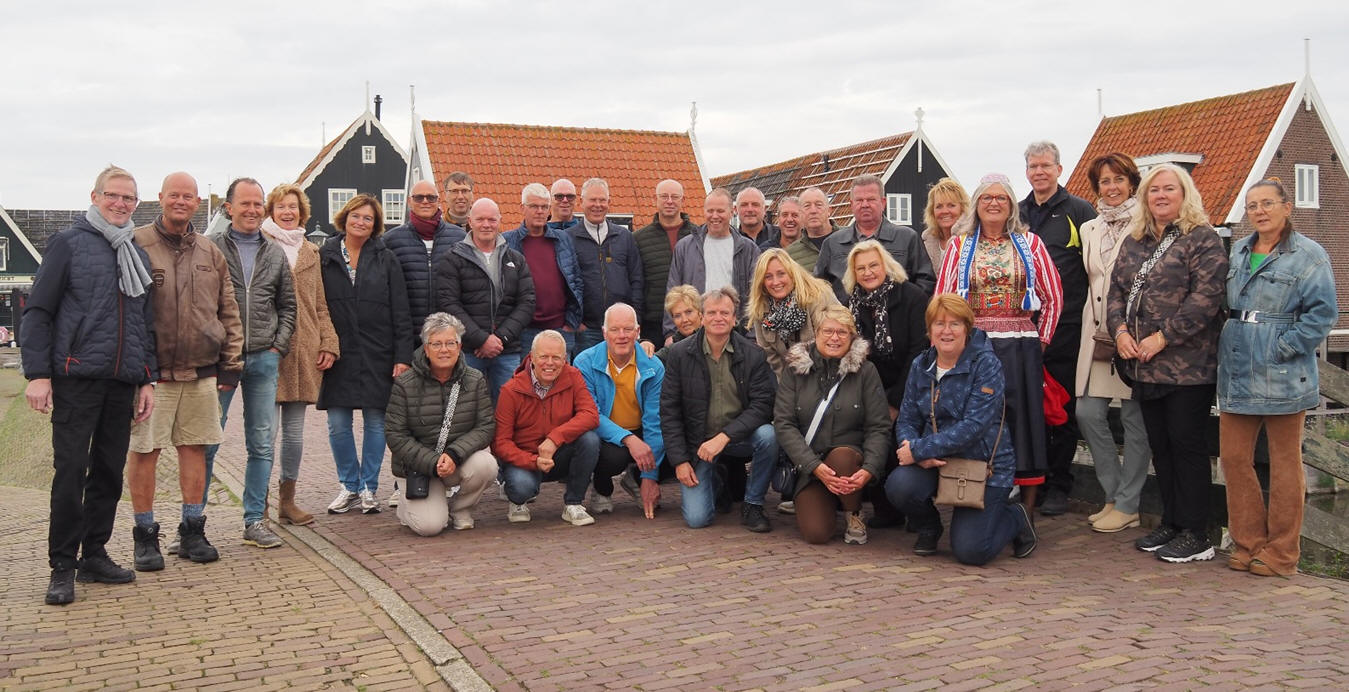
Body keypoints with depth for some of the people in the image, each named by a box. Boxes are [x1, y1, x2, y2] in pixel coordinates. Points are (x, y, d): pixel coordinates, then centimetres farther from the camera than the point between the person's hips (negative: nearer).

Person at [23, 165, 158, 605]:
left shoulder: (138, 256, 18)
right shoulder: (69, 243, 2)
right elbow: (38, 311, -2)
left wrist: (149, 379, 15)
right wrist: (37, 373, -10)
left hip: (123, 382, 5)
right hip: (77, 377, -5)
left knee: (110, 473, 8)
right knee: (71, 472, -5)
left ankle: (94, 554, 19)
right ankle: (63, 567, 3)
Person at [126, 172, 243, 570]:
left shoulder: (210, 254, 12)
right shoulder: (137, 246, -3)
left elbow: (228, 312, 16)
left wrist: (230, 363, 10)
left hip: (201, 373, 4)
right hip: (151, 370, -4)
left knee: (195, 447, 9)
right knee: (144, 450, 1)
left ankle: (193, 530, 20)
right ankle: (145, 536, 13)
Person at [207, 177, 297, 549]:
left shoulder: (275, 254, 12)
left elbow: (288, 306, 16)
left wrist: (279, 346, 4)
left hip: (264, 358, 4)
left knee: (262, 444, 6)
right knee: (206, 442, -1)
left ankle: (255, 521, 15)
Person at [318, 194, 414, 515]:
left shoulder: (386, 260, 4)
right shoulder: (325, 257, 6)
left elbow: (401, 313, 1)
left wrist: (403, 356, -6)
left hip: (377, 356, -1)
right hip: (338, 354, 1)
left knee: (375, 421, 3)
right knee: (338, 425, 3)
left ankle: (369, 488, 15)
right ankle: (350, 486, 18)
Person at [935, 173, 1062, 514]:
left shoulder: (1029, 243, 9)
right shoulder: (959, 245, 10)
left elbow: (1053, 297, 9)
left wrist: (1040, 340, 5)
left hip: (1020, 348, 0)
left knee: (1023, 420, -1)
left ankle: (1027, 509, 5)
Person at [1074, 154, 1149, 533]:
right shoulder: (1089, 229, 16)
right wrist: (1096, 327, 12)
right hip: (1097, 335, 6)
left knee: (1135, 420, 1)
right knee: (1088, 413, 2)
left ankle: (1126, 505, 9)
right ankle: (1115, 495, 16)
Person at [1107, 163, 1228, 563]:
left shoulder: (1202, 239, -6)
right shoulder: (1134, 242, 16)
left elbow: (1206, 297, -15)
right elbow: (1116, 290, 15)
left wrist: (1163, 338, -18)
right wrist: (1120, 329, -4)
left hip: (1188, 365, -7)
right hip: (1145, 365, 7)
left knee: (1186, 444, -3)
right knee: (1159, 444, 12)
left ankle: (1195, 536, 4)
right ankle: (1171, 523, 23)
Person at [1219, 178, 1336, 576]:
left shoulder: (1308, 255, -5)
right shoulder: (1237, 253, 13)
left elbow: (1322, 312, -11)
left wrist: (1282, 347, -15)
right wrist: (1226, 345, 7)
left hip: (1283, 376, -6)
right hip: (1236, 375, 6)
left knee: (1284, 464, 3)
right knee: (1233, 457, 5)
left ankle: (1280, 553, 12)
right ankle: (1248, 543, 18)